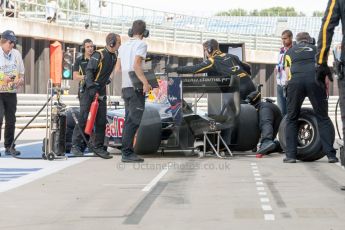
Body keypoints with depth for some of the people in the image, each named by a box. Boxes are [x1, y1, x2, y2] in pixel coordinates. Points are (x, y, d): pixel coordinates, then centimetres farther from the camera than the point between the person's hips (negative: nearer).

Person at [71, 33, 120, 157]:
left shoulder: (114, 57, 9)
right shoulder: (98, 55, -15)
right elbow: (89, 71, -21)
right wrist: (91, 86, -29)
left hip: (101, 91, 7)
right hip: (89, 90, -7)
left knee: (101, 120, 5)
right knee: (83, 118, -8)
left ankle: (98, 146, 11)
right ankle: (75, 146, -6)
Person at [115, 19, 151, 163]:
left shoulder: (123, 46, 17)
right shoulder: (141, 44, -5)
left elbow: (117, 70, 16)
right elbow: (136, 65, -19)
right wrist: (145, 82, -19)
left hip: (125, 87, 8)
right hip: (136, 87, -8)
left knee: (129, 120, 11)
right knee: (134, 120, -9)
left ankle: (128, 152, 9)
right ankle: (127, 152, -14)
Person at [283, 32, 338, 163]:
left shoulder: (290, 52, 29)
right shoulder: (317, 49, 29)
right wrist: (325, 92, 28)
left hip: (295, 80, 0)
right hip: (315, 79, 0)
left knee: (291, 119, 12)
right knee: (323, 118, 6)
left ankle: (290, 155, 5)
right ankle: (330, 154, -2)